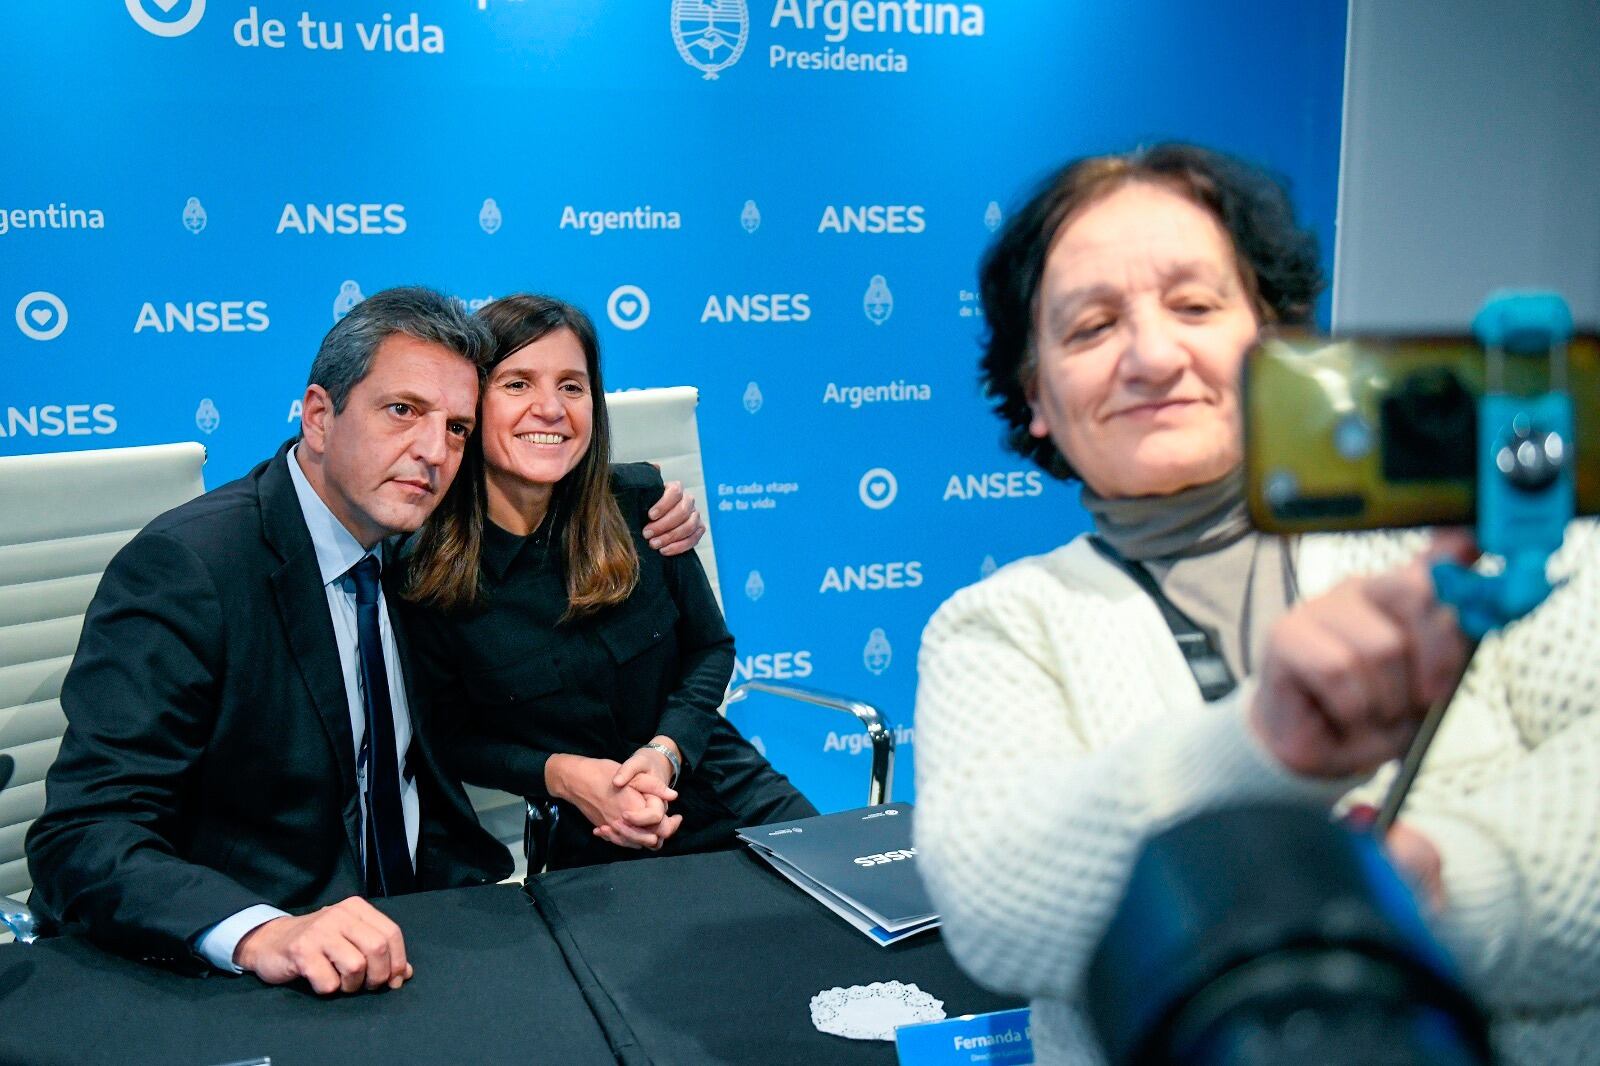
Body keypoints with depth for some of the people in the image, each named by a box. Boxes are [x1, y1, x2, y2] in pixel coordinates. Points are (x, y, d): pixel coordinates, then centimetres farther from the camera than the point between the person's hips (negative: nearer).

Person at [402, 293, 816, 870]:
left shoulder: (640, 504, -5)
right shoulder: (423, 571, -11)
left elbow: (710, 648, 6)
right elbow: (450, 736, 0)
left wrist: (665, 751, -11)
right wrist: (559, 774, -16)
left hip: (718, 789, 2)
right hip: (579, 848, -2)